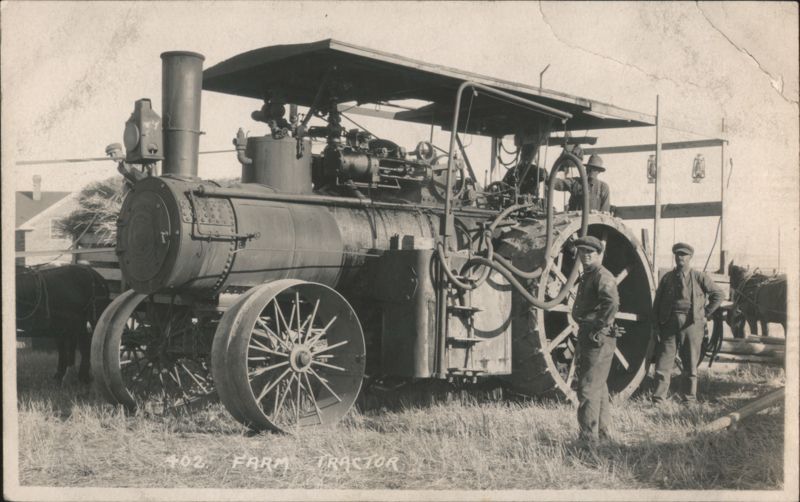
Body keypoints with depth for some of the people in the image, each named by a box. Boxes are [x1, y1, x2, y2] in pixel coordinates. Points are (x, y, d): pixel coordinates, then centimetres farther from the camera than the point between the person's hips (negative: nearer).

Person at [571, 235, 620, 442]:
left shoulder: (602, 276, -14)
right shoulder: (586, 276, 17)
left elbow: (612, 303, -31)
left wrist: (600, 328, -25)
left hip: (599, 340, -11)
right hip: (586, 337, 11)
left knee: (588, 389, -9)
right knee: (598, 387, 18)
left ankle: (589, 438, -5)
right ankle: (602, 433, 29)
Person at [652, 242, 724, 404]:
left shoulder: (699, 277, 4)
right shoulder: (667, 278, 9)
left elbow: (718, 294, 8)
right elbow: (657, 304, 10)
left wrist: (705, 314, 3)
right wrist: (656, 326, 2)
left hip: (691, 325, -1)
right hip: (669, 324, 1)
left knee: (690, 365, 6)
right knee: (663, 363, -2)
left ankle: (689, 400, 16)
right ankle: (658, 400, 2)